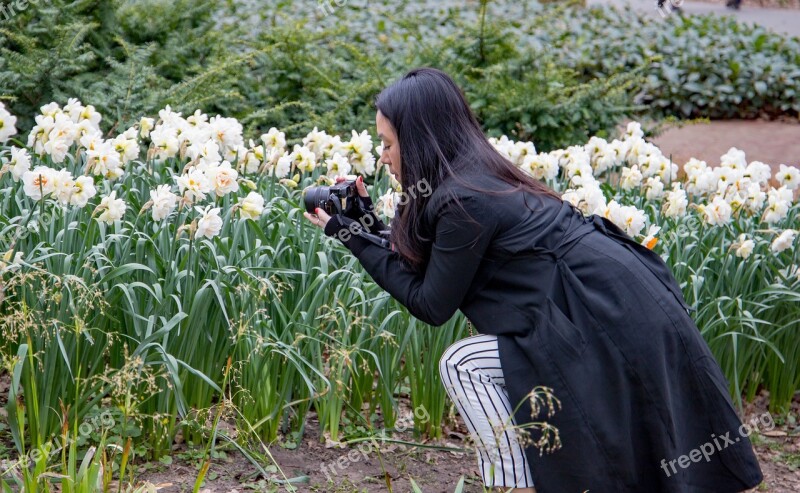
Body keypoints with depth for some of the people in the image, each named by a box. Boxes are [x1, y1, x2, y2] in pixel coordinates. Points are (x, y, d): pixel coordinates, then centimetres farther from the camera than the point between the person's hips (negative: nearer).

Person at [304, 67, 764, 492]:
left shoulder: (464, 200, -17)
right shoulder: (482, 174, 10)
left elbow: (432, 305, -8)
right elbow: (429, 273, 15)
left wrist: (357, 239, -4)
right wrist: (369, 225, 13)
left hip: (613, 325, -9)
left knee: (462, 364, -7)